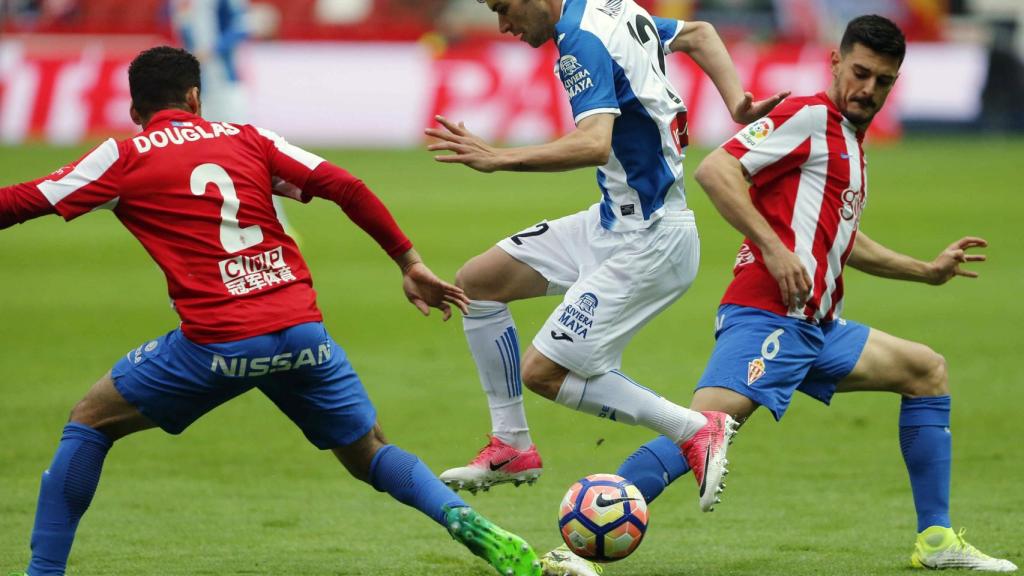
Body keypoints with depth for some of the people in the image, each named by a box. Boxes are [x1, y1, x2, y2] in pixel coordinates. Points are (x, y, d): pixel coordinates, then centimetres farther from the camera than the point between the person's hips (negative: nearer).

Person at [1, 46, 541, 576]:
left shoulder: (125, 158, 6)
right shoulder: (246, 139, 16)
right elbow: (348, 189, 10)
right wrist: (410, 262, 16)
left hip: (217, 343, -3)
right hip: (302, 331, 4)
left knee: (89, 423, 15)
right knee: (370, 454, 17)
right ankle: (476, 531, -6)